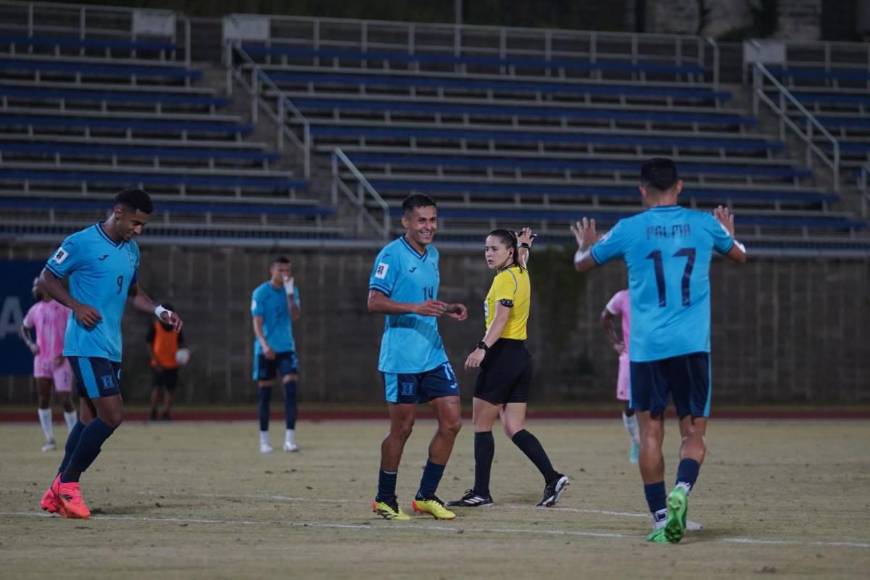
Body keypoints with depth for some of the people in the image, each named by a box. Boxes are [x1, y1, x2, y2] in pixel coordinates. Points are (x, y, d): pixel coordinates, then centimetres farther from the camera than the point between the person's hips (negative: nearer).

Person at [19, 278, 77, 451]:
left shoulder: (63, 306, -7)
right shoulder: (35, 310, 11)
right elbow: (23, 328, 26)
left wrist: (65, 352, -18)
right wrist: (30, 344, 6)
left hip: (60, 360, -6)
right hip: (41, 360, 6)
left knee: (65, 399, -5)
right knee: (42, 399, -1)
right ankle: (49, 440, 3)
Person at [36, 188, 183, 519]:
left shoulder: (131, 250, 14)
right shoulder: (81, 243, -10)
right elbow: (46, 279, -4)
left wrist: (159, 312, 10)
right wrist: (76, 306, -18)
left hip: (111, 348, 8)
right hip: (87, 346, -8)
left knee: (91, 418, 9)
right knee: (111, 415, -15)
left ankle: (57, 493, 17)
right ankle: (67, 485, -4)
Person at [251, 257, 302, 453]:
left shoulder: (292, 291, 7)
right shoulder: (260, 293, -4)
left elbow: (295, 317, -5)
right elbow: (257, 322, -10)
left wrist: (290, 294, -15)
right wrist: (264, 345, -23)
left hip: (286, 348, 2)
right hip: (265, 349, -2)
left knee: (291, 389, -11)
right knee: (264, 393, 3)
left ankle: (290, 437, -13)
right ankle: (264, 438, 13)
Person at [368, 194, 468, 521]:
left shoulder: (432, 255, 15)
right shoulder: (392, 255, -10)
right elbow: (374, 302, -16)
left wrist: (446, 310, 10)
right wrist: (416, 307, -25)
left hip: (433, 354, 8)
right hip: (401, 357, -8)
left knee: (451, 421, 1)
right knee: (402, 428, -2)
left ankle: (426, 496, 10)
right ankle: (384, 500, 12)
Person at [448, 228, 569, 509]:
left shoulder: (505, 278, -12)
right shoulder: (521, 273, 14)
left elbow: (501, 318, -26)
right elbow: (521, 259, 41)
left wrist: (482, 348, -36)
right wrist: (523, 245, 60)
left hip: (502, 355, -9)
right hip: (521, 357, 9)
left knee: (481, 424, -2)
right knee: (514, 429, 7)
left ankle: (481, 492, -2)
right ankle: (552, 478, -6)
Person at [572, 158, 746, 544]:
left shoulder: (629, 230, 1)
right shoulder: (703, 224, 5)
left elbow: (582, 264, 18)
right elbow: (739, 255, 27)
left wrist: (584, 244, 40)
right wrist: (728, 234, 49)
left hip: (647, 348, -1)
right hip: (693, 347, 1)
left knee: (651, 433, 7)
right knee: (693, 433, 5)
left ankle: (660, 518, 4)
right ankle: (681, 491, -23)